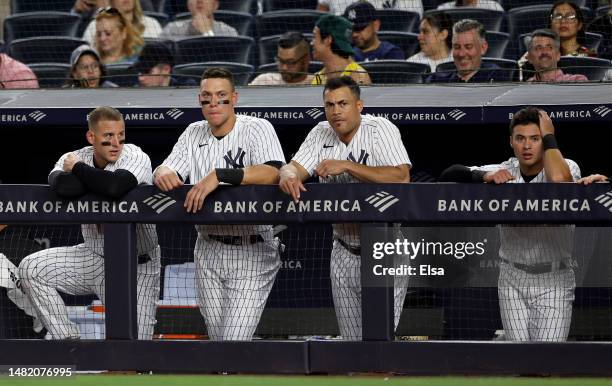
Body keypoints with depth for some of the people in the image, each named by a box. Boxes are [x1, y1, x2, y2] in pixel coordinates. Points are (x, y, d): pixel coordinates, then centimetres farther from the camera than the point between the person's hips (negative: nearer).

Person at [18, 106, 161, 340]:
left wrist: (78, 168, -21)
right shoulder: (75, 158, -4)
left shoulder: (135, 157, -16)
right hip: (93, 257, 5)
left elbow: (115, 188, -38)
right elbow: (62, 186, -28)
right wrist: (102, 180, -21)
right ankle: (66, 340, 1)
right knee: (31, 269, -6)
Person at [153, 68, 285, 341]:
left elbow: (273, 173, -25)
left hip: (251, 252, -6)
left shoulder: (257, 129, -8)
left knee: (234, 343, -13)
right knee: (218, 340, 10)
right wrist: (163, 174, -24)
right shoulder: (194, 134, 11)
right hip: (208, 252, 6)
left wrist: (218, 175, -33)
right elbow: (168, 170, 2)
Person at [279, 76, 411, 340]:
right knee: (352, 340, 9)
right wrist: (289, 175, -27)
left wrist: (347, 166, -27)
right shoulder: (321, 134, 7)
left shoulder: (380, 129, -10)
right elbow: (294, 167, -2)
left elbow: (401, 177, -24)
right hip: (344, 253, 6)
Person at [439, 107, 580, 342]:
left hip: (553, 281, -3)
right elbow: (448, 176, -7)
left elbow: (560, 179, -34)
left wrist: (549, 137, -18)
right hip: (513, 278, 3)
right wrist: (485, 176, -27)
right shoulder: (504, 172, 1)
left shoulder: (567, 167, -8)